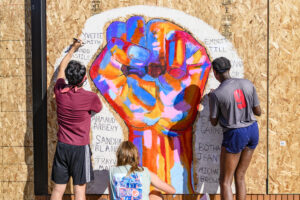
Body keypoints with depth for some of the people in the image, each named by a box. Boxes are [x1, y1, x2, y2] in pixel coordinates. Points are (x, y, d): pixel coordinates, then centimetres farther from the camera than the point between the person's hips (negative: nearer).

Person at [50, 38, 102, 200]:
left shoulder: (59, 91, -4)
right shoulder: (90, 97, -16)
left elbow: (61, 68, 16)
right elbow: (98, 109, 9)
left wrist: (73, 49, 29)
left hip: (62, 146, 4)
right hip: (80, 148, -4)